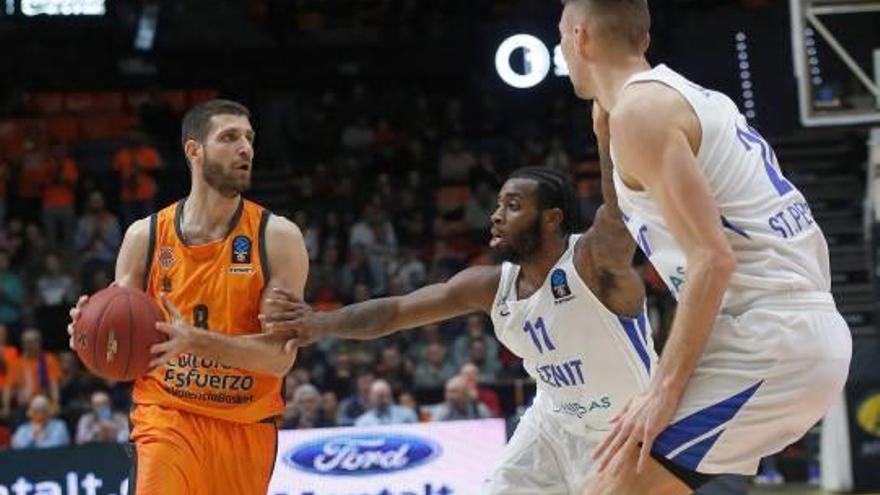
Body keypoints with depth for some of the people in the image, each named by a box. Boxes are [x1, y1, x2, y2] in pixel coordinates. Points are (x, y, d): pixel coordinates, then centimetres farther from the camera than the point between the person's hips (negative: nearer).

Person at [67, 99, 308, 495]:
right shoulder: (145, 236, 1)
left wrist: (198, 342, -27)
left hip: (246, 427, 1)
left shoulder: (277, 237, -4)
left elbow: (282, 355, -12)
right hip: (167, 417, -1)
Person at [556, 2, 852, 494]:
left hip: (768, 343, -10)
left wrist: (665, 390, -18)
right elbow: (807, 236, 24)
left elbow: (711, 259, -18)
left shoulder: (638, 109, -9)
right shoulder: (700, 99, 20)